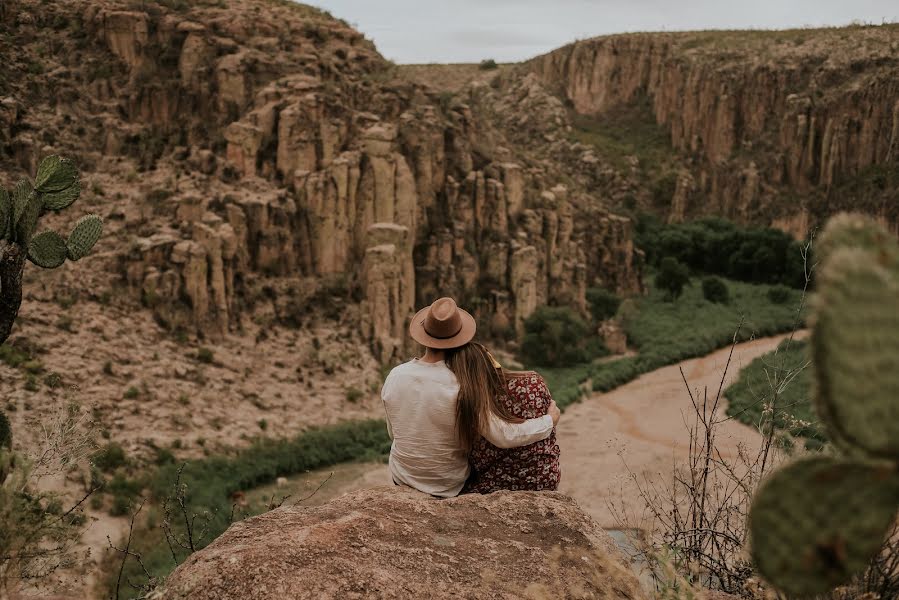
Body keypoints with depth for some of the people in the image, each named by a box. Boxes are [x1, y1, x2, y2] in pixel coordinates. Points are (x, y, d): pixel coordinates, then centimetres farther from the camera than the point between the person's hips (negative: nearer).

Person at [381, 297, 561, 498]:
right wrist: (550, 420, -9)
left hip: (402, 478, 3)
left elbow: (394, 433, 1)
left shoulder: (395, 376, -14)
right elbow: (504, 436, -24)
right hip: (449, 486, -3)